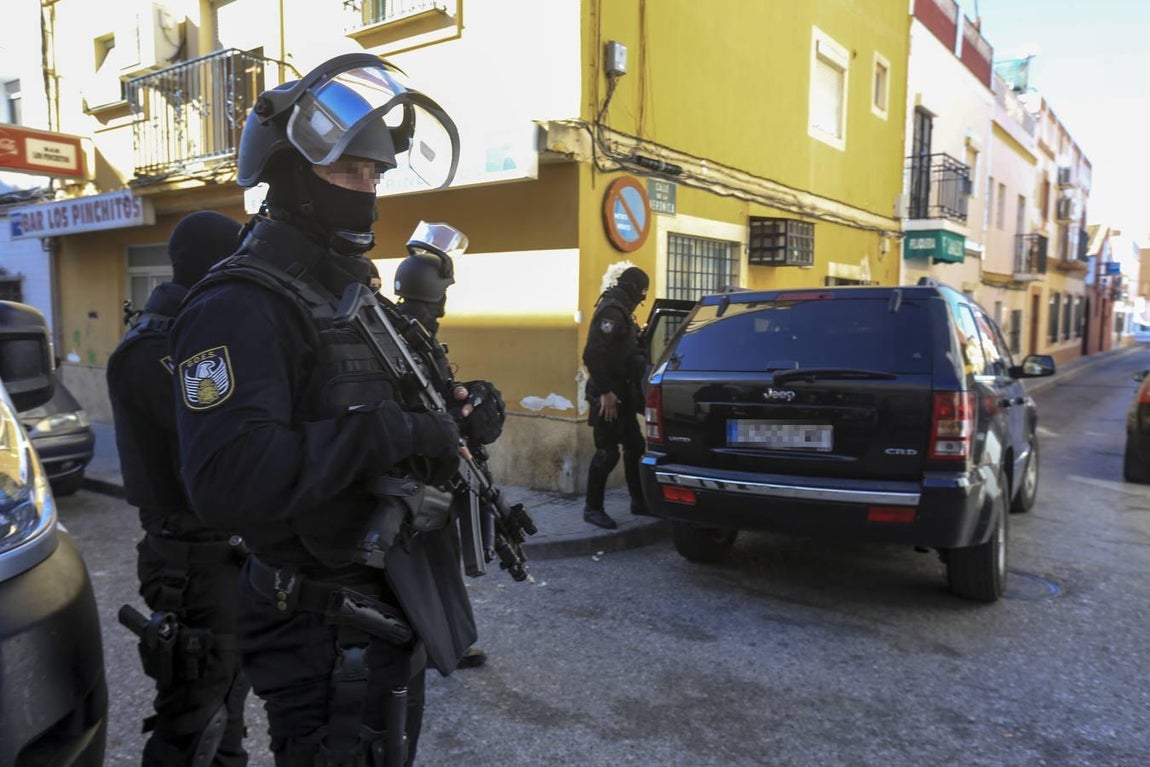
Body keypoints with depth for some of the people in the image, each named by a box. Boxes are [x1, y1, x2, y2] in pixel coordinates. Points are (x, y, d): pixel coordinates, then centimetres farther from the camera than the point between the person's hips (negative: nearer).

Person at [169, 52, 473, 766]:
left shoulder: (353, 293, 12)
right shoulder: (239, 304, -19)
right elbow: (229, 479, -32)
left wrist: (450, 420, 5)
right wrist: (388, 434, -29)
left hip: (392, 609, 9)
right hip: (324, 630, -9)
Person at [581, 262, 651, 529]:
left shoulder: (620, 310, 15)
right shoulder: (612, 310, -16)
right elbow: (593, 354, -24)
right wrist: (605, 392, -23)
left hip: (620, 393, 10)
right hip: (608, 395, -10)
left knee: (634, 446, 15)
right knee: (607, 452, -5)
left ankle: (638, 501, 26)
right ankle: (592, 508, 6)